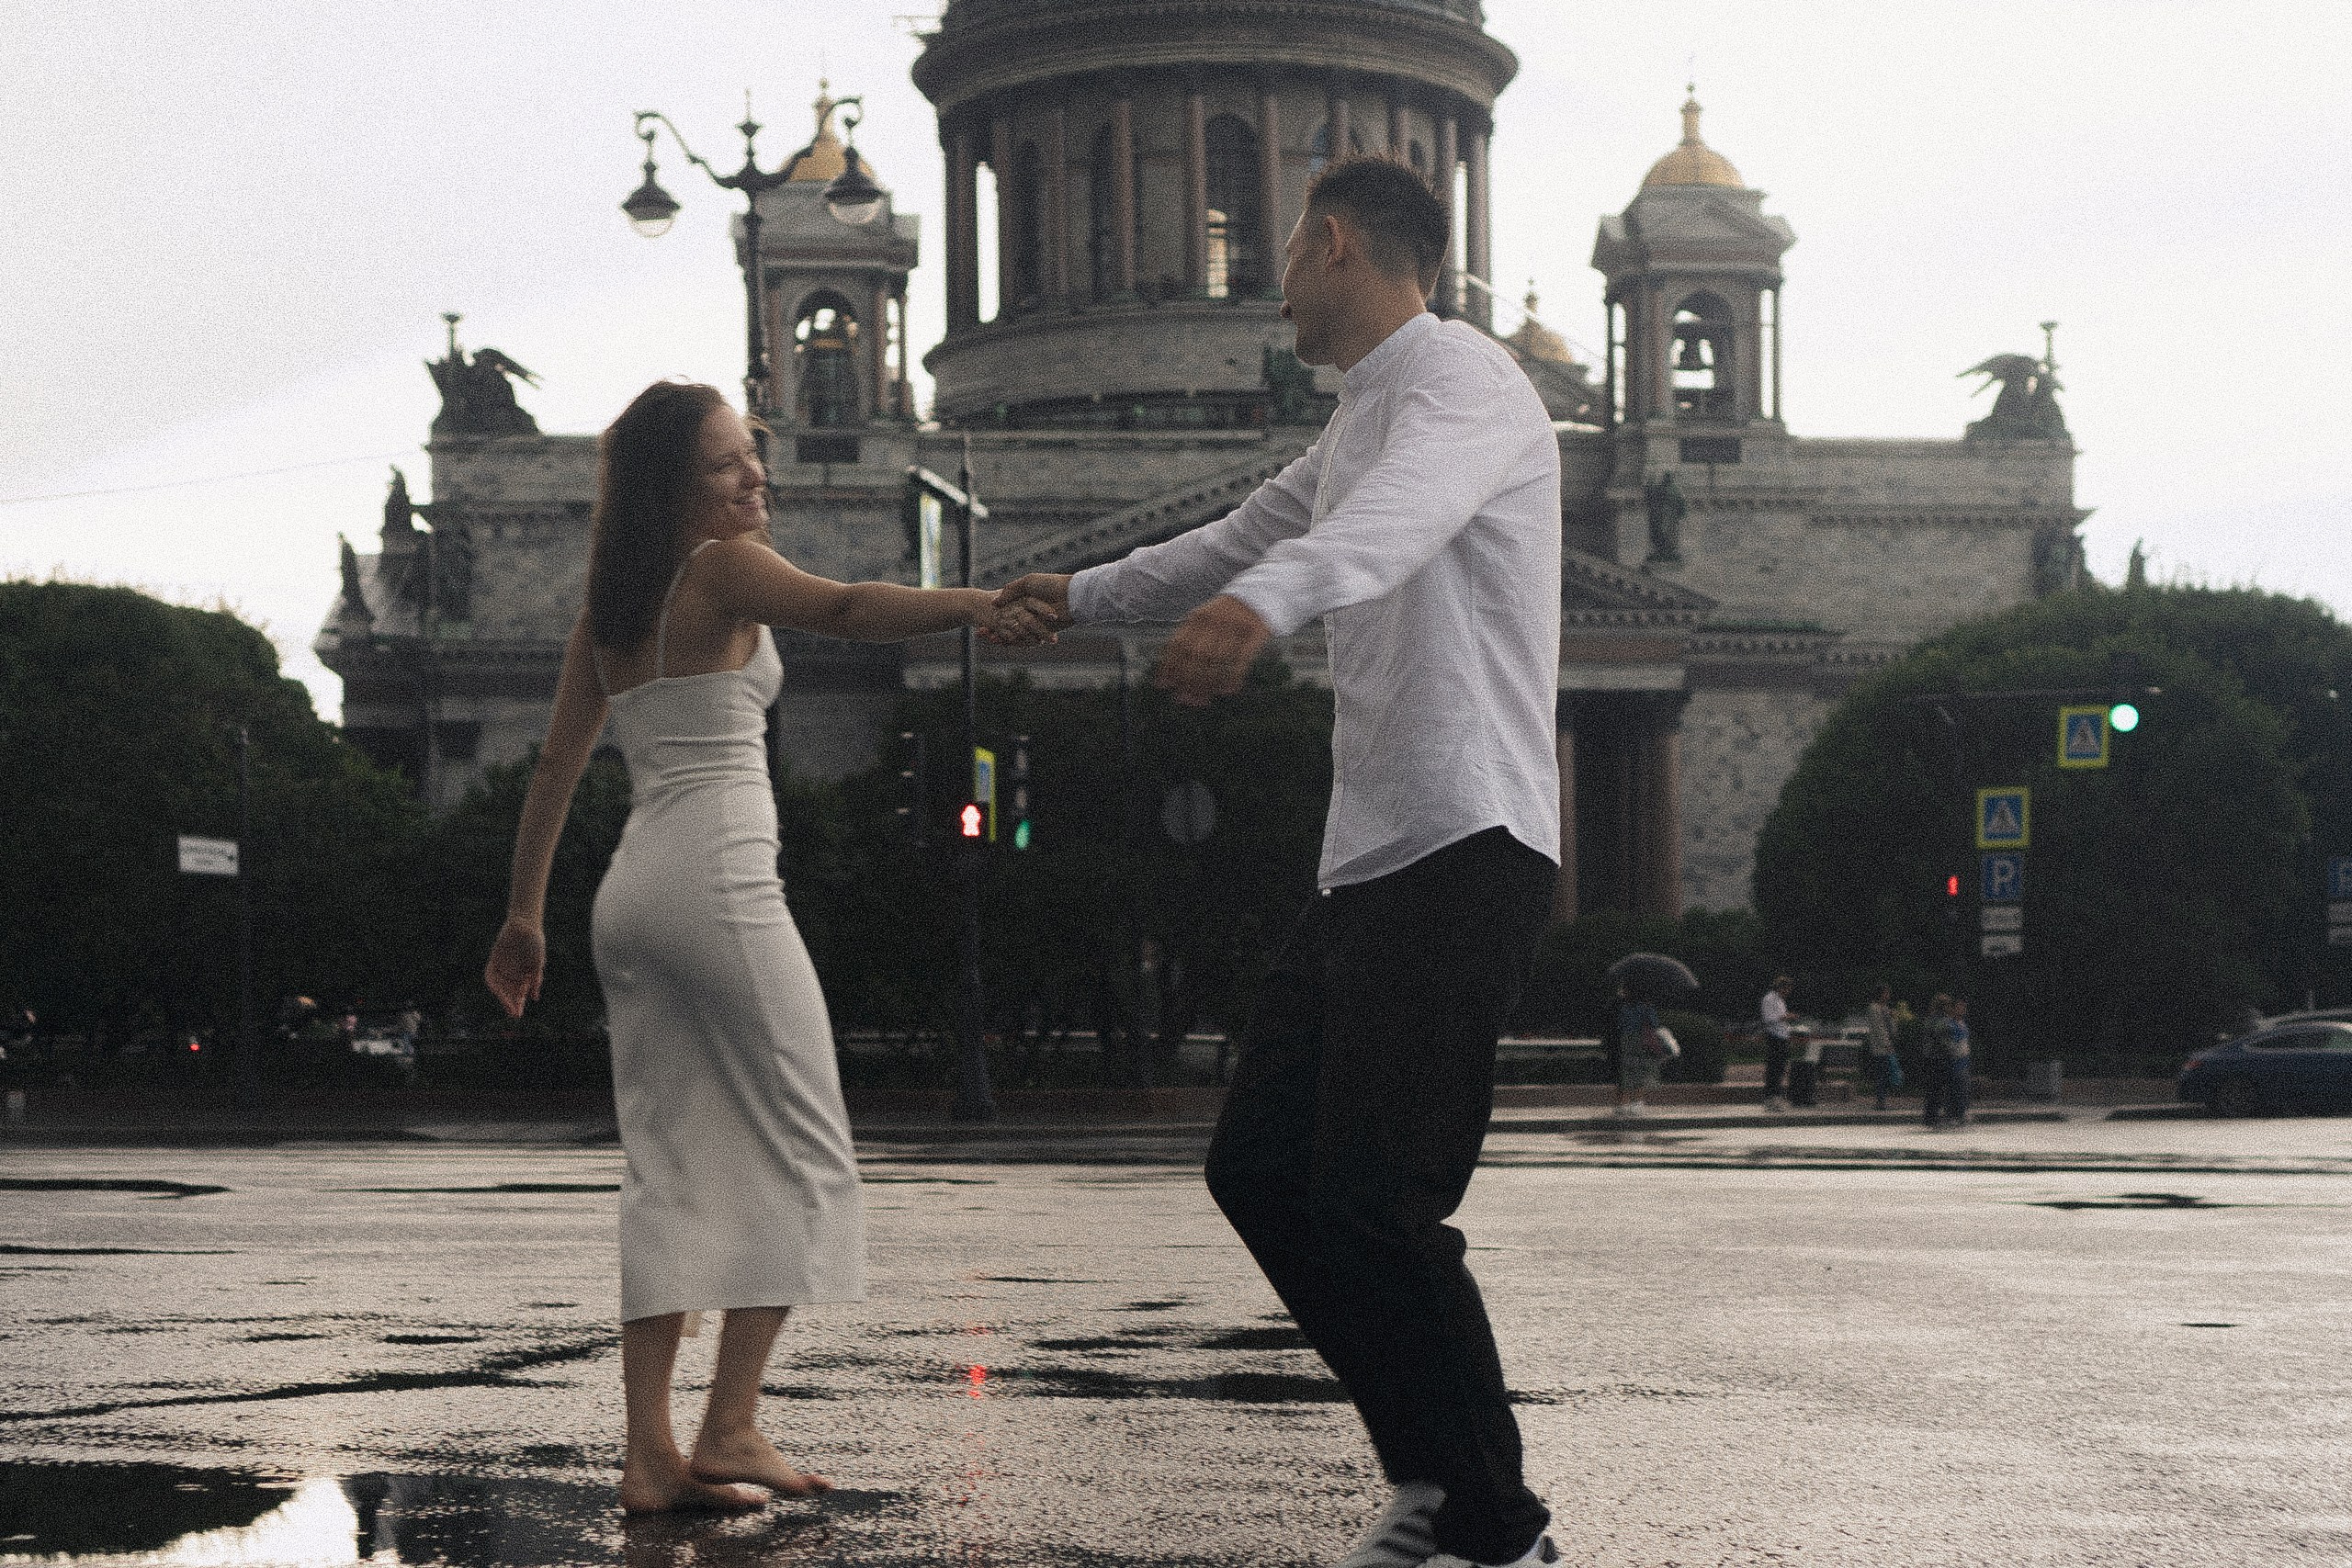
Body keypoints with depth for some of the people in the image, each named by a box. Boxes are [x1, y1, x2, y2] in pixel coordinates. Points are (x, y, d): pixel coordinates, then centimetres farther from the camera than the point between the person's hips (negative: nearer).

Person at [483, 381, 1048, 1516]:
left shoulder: (608, 611, 18)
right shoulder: (725, 570, -4)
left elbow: (556, 765, 21)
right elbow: (842, 609, -22)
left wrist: (524, 914, 25)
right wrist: (970, 604, -34)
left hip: (630, 897, 8)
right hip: (719, 880, -8)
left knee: (668, 1168, 6)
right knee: (801, 1149, -2)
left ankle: (650, 1452, -2)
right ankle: (731, 1425, -10)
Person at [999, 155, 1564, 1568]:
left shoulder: (1460, 377, -8)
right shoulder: (1357, 426, 24)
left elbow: (1399, 511, -31)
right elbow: (1244, 540, 41)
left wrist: (1262, 603, -50)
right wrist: (1080, 596, 53)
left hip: (1463, 852, -10)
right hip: (1367, 864, 10)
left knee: (1375, 1202, -15)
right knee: (1262, 1166, 9)